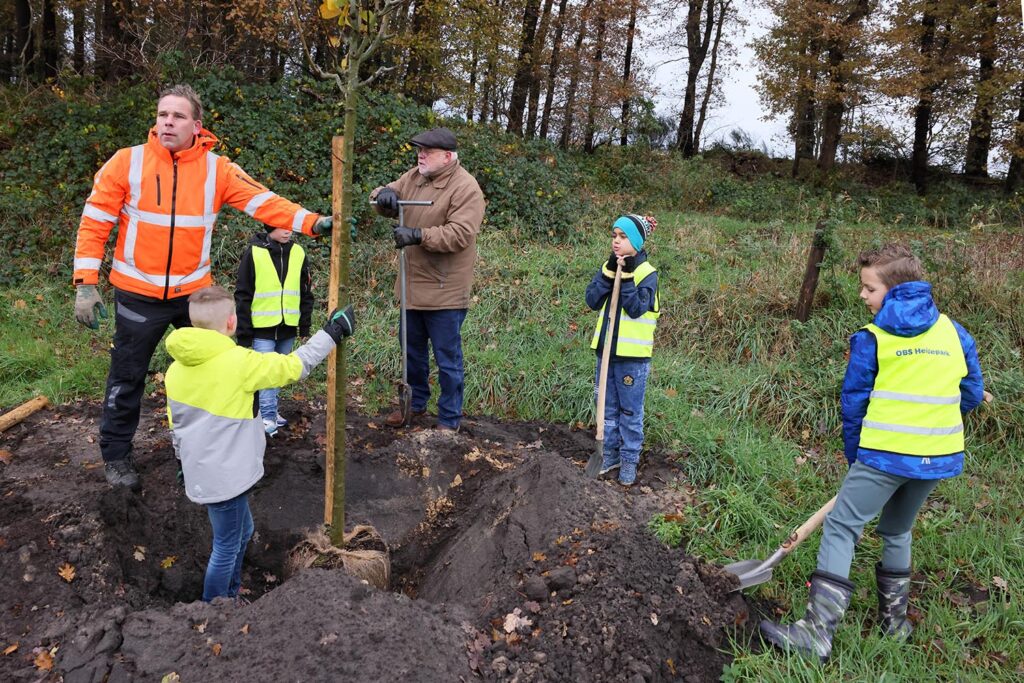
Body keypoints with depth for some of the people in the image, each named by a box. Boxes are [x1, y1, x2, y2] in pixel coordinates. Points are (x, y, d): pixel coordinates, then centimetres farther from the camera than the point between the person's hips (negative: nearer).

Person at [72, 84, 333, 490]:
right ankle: (116, 454, 29)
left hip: (194, 292, 2)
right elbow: (95, 222, -6)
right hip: (138, 294, -2)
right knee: (127, 377, 10)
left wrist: (311, 223, -30)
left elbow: (264, 202, -15)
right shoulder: (127, 162, -10)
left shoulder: (217, 169, -7)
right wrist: (86, 283, -11)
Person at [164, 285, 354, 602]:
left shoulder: (177, 368, 3)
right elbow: (294, 366, -10)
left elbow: (175, 425, 13)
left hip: (201, 472, 8)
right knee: (226, 548, 8)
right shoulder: (239, 362, -20)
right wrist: (331, 333, 1)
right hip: (225, 477, -8)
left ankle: (230, 594, 40)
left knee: (242, 532, 26)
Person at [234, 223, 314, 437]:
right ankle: (268, 417, 0)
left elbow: (305, 292, 11)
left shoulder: (298, 253, 3)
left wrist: (305, 324, 8)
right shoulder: (253, 253, -7)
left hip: (288, 327, 4)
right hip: (262, 327, -4)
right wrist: (244, 333, -6)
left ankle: (270, 411, 26)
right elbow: (242, 295, -5)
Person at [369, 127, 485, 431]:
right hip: (413, 286, 8)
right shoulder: (414, 177, 6)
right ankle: (415, 402, 42)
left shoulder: (466, 188, -17)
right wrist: (384, 193, -14)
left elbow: (460, 234, -26)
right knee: (412, 350, 22)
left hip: (444, 291, -8)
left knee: (447, 359, 4)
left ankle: (449, 419, 19)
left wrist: (418, 235, -32)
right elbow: (385, 204, 10)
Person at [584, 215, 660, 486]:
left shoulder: (647, 273, -8)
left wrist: (627, 277, -23)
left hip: (632, 355, -5)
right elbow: (592, 300, -6)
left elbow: (636, 308, -19)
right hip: (606, 350, 5)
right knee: (608, 408, 15)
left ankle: (629, 460, 18)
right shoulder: (608, 267, 7)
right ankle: (610, 455, 28)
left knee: (630, 411, 5)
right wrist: (610, 272, -15)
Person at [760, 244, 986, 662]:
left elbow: (854, 403, -3)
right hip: (938, 456, 6)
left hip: (885, 454, -6)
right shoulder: (954, 332, 6)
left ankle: (817, 634, -10)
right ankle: (894, 622, 33)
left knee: (840, 529, -3)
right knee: (897, 532, 24)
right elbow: (972, 394, 12)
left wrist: (854, 457, 9)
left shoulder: (871, 338, -6)